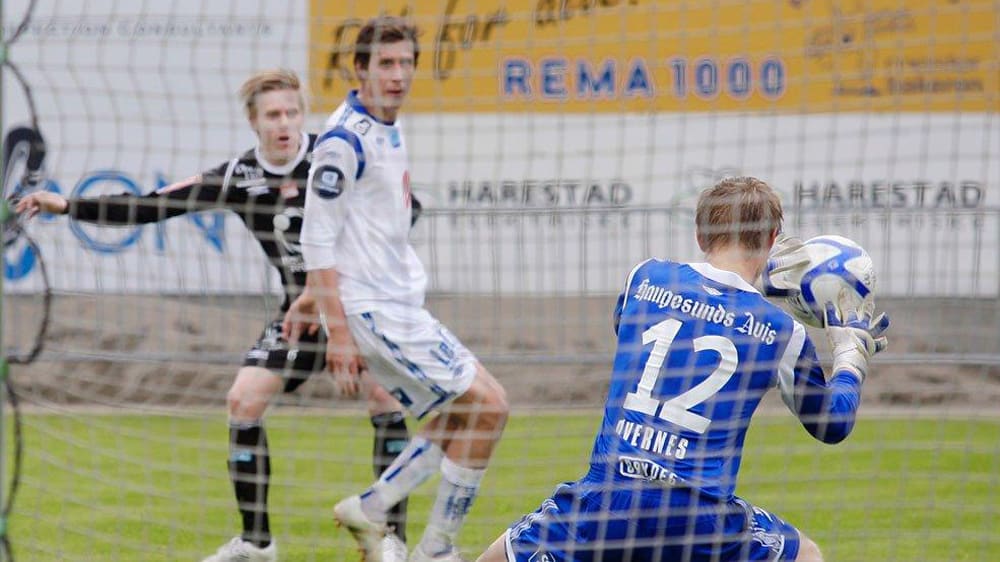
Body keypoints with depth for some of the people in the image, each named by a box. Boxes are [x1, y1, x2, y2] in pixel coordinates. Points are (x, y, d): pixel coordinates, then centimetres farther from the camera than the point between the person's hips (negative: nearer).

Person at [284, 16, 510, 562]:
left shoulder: (389, 129, 11)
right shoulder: (345, 139, -17)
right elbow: (317, 239, -18)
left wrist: (316, 295, 24)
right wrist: (338, 329, -20)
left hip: (399, 302, 9)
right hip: (373, 310, -9)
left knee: (467, 411, 13)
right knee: (486, 406, -7)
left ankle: (367, 510, 17)